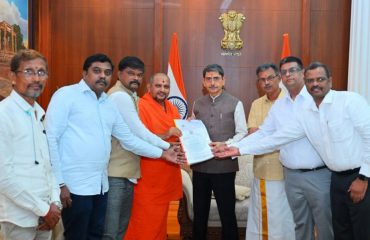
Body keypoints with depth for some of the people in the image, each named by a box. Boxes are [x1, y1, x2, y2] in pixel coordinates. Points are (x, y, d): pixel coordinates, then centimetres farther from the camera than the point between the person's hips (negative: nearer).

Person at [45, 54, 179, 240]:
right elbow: (50, 139, -11)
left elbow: (129, 139, 16)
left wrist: (162, 153, 13)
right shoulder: (66, 95, -7)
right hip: (75, 186, -6)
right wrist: (59, 182, -14)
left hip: (100, 185, 7)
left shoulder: (109, 105, 13)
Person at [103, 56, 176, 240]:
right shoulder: (120, 96, -14)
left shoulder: (130, 97, 18)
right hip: (115, 174, -10)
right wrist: (167, 147, -8)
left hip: (126, 173, 10)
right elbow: (140, 133, -18)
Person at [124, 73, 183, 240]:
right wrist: (165, 135, -28)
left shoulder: (172, 109, 13)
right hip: (148, 177, -7)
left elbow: (179, 135, 22)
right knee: (146, 223, 0)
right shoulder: (140, 106, -12)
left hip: (167, 175, 8)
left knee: (160, 218, 19)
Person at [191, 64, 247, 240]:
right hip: (200, 164, 4)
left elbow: (242, 133, -4)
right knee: (199, 211, 14)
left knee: (227, 211, 7)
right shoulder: (197, 104, 12)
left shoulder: (235, 103, 0)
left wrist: (225, 145, -20)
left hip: (224, 165, -3)